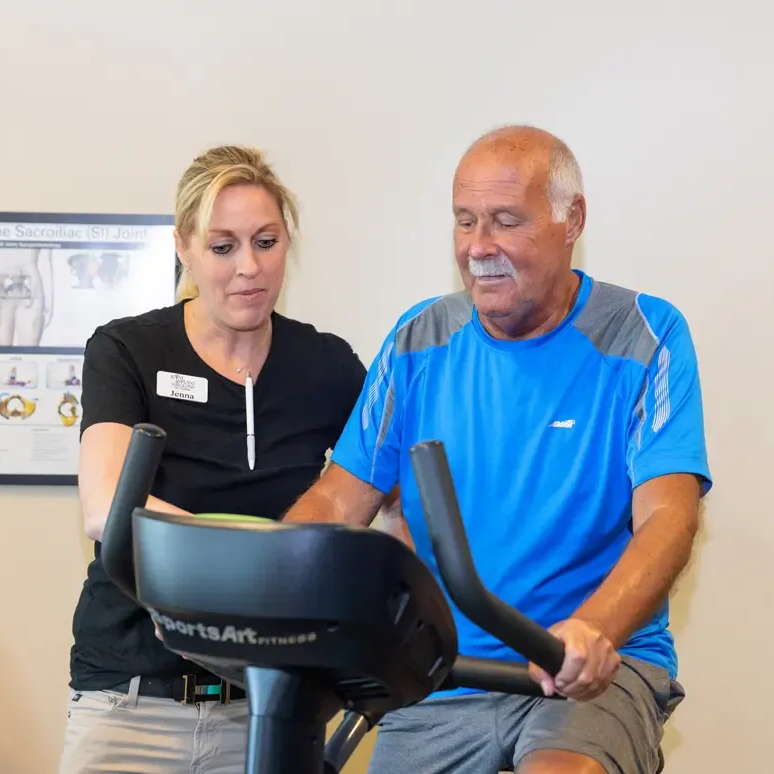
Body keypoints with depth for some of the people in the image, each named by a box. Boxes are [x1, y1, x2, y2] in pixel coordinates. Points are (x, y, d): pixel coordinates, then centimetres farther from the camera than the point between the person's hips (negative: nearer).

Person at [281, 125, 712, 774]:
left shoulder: (646, 338, -5)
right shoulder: (422, 339, 6)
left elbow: (667, 516, -17)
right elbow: (337, 502, 3)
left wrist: (592, 630, -38)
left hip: (594, 670, -4)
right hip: (439, 672, 4)